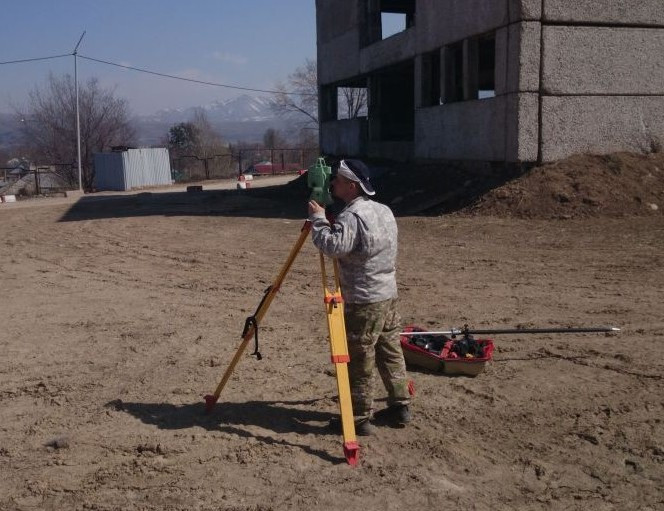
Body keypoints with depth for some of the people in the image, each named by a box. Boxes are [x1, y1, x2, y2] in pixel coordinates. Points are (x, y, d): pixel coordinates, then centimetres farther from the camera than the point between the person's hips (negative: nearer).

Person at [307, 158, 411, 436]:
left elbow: (332, 246, -32)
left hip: (363, 303, -9)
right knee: (391, 353, 17)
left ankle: (359, 419, 8)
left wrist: (318, 218, -18)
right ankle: (400, 407, 26)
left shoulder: (352, 216, -19)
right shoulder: (384, 210, 11)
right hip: (388, 296, 10)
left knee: (359, 363, 0)